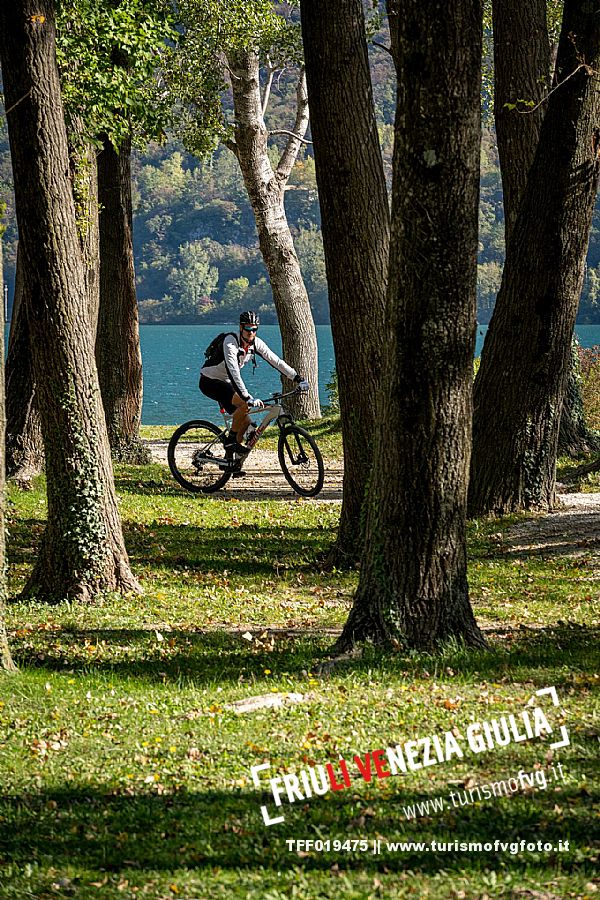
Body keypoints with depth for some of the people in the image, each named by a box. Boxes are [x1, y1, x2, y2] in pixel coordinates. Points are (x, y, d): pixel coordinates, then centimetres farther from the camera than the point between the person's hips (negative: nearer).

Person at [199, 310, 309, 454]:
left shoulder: (256, 343, -6)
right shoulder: (230, 341, -29)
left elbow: (276, 361, -5)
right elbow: (233, 371, -38)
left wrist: (298, 378, -14)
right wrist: (248, 397, -46)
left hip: (225, 383, 8)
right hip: (209, 381, -8)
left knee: (246, 422, -2)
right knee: (244, 403, -30)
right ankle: (231, 441, -18)